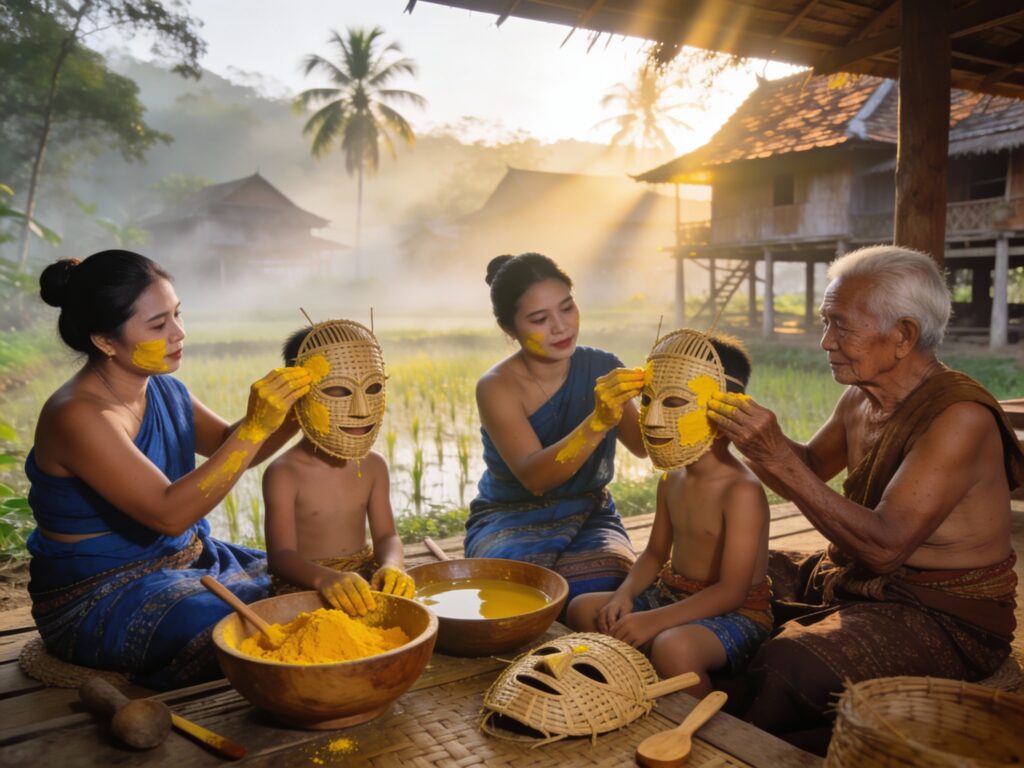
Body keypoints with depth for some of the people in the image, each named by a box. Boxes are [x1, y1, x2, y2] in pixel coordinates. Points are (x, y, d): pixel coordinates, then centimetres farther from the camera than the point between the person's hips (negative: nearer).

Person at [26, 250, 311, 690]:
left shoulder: (164, 390, 1)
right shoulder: (77, 416, -23)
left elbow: (233, 450, 13)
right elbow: (168, 513, -29)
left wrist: (295, 412, -6)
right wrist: (255, 426, -33)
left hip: (188, 559, 8)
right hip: (100, 599, -8)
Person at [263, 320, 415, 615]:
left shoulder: (373, 465, 3)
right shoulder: (284, 474, -14)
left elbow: (386, 536, 0)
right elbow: (281, 555, -20)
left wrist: (391, 566, -24)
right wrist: (326, 579, -41)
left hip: (365, 578, 5)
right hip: (303, 585, -5)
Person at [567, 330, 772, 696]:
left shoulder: (742, 491, -23)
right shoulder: (672, 480, 4)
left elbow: (732, 590, -25)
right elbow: (656, 552, 14)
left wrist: (655, 620, -30)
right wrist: (626, 593, -5)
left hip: (735, 614, -8)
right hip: (671, 595, 8)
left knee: (673, 647, -36)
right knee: (583, 608, 0)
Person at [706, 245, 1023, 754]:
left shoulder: (960, 417, -22)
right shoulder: (860, 398, 3)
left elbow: (885, 547, -28)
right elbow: (808, 469, 18)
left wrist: (778, 458, -32)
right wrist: (752, 435, -2)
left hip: (945, 617, -8)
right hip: (852, 581, 8)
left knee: (785, 669, -31)